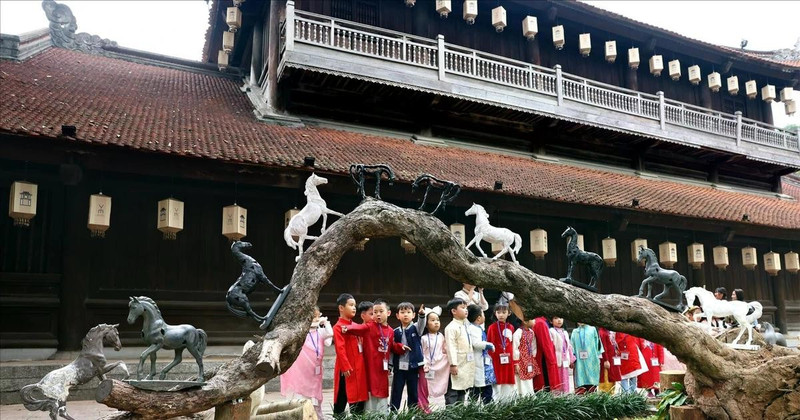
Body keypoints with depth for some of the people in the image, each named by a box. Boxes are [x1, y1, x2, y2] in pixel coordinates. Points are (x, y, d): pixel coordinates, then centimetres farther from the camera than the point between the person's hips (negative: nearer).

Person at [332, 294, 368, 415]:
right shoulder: (338, 327, -11)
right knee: (342, 398, 1)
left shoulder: (355, 326, 14)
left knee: (359, 396, 10)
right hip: (347, 368, -7)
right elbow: (340, 349, -17)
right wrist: (345, 367, -21)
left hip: (358, 368, 8)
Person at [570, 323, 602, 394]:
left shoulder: (592, 330, 10)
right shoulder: (575, 332, 13)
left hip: (592, 361, -1)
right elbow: (572, 346, 10)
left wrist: (598, 356, 0)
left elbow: (597, 343, 7)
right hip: (580, 362, 1)